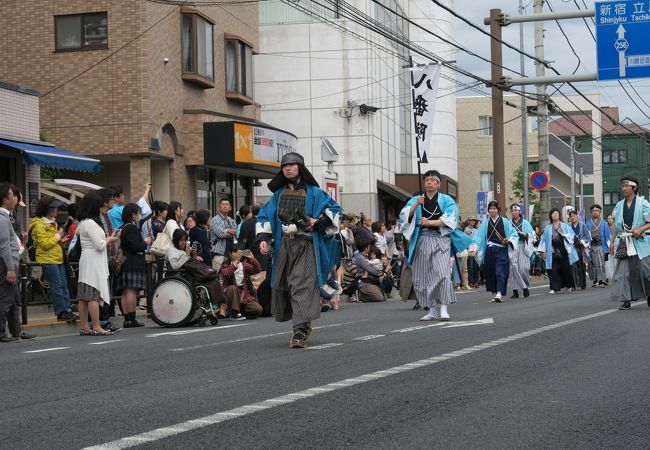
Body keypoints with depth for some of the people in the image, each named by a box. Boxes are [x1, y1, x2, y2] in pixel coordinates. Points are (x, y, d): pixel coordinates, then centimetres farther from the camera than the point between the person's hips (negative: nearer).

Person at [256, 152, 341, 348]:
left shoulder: (313, 193, 4)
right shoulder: (278, 194, 16)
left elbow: (335, 209, 6)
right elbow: (265, 216, 14)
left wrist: (317, 221, -9)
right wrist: (263, 238, 0)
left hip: (306, 246, -5)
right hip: (284, 246, 5)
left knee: (302, 285, -16)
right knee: (283, 286, 5)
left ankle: (301, 331, -20)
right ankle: (304, 324, 20)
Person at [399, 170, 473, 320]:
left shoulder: (446, 200, 9)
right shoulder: (415, 200, 16)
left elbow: (450, 219, -5)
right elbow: (405, 216, 2)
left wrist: (429, 222, -13)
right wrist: (416, 205, -14)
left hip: (441, 239, -3)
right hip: (422, 241, 3)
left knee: (442, 272, -18)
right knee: (424, 276, 1)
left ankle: (443, 309, -17)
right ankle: (432, 310, 8)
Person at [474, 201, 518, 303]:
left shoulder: (505, 222, 1)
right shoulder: (485, 223, 9)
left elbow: (514, 234, 2)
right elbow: (479, 237, 7)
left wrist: (509, 240, -18)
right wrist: (475, 248, -4)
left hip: (501, 250, -4)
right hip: (489, 251, 4)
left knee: (499, 271, -13)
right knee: (490, 273, 6)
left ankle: (499, 293, -21)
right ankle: (494, 293, 16)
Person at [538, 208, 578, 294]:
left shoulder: (565, 226, 9)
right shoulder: (548, 228, 10)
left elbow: (572, 235, 3)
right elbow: (544, 239, 8)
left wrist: (564, 235, -14)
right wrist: (543, 251, 2)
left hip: (563, 250, 0)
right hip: (553, 251, 0)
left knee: (566, 269, 4)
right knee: (553, 270, -7)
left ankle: (570, 285, 21)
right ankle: (554, 288, -5)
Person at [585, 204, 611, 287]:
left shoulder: (603, 223, 9)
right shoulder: (588, 223, 13)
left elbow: (607, 235, 7)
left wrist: (608, 245, -1)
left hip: (601, 245, -2)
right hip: (591, 245, 2)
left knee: (601, 264, -9)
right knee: (593, 264, 1)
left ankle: (601, 280, -11)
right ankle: (594, 280, 8)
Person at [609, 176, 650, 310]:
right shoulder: (619, 206, 11)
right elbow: (616, 226, 15)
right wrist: (612, 242, 9)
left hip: (639, 242, -3)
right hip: (623, 243, 4)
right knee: (623, 271, -4)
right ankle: (626, 300, -2)